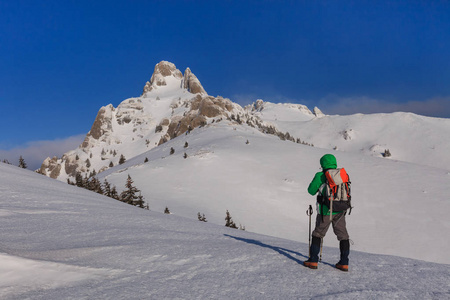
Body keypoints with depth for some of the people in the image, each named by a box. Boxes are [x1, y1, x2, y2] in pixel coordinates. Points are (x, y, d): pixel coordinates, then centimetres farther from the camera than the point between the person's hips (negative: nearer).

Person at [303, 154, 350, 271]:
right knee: (343, 235, 13)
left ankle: (313, 260, 12)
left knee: (318, 233, 10)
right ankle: (344, 263, 14)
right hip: (341, 211, 4)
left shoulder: (321, 176, -10)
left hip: (326, 211, -4)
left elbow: (311, 191, 0)